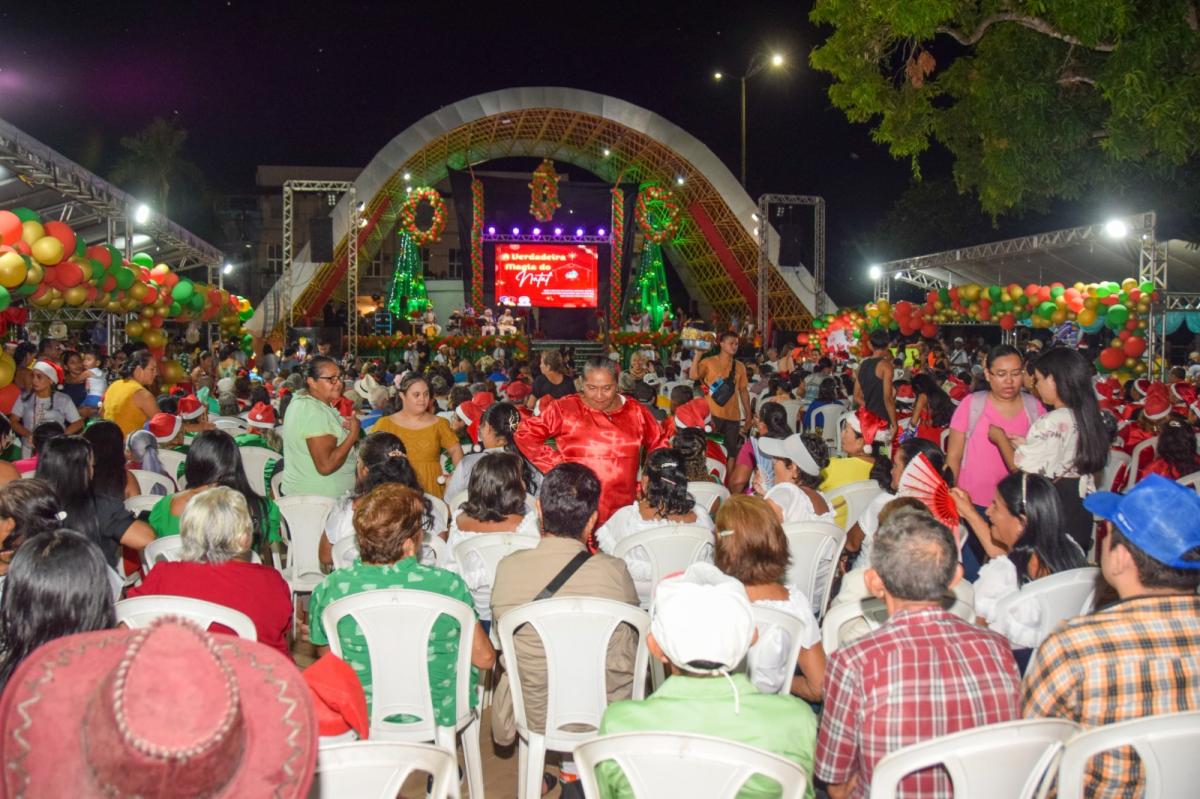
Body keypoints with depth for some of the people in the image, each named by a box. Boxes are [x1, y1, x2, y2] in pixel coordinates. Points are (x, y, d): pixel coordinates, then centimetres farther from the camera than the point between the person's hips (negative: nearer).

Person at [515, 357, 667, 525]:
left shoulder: (636, 412, 9)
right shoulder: (565, 409, 0)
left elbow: (659, 445, 21)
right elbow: (525, 434, 1)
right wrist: (556, 465, -5)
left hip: (622, 512, 2)